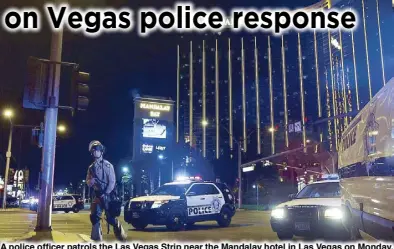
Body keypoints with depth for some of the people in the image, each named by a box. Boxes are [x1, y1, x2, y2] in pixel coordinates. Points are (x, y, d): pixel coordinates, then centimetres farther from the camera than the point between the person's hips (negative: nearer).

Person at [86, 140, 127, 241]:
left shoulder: (108, 165, -7)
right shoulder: (91, 167, 9)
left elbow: (112, 181, -11)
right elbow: (88, 182, 9)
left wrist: (105, 194, -18)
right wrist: (91, 181, -15)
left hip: (108, 195, -5)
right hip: (98, 195, 5)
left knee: (110, 218, -5)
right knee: (94, 216, -2)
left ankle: (120, 235, 18)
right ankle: (96, 237, 9)